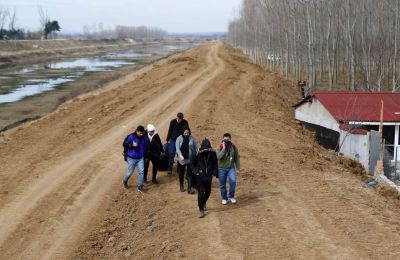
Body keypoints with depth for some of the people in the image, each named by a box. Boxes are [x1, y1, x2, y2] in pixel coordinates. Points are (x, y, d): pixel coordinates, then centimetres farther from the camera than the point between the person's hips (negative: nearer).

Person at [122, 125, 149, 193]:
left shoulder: (144, 138, -5)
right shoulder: (131, 137, -17)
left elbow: (146, 147, 9)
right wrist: (132, 145, -26)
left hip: (140, 158, 3)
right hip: (132, 158, -3)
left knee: (141, 171, -5)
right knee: (130, 172, 9)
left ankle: (140, 186, 5)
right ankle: (125, 181, 40)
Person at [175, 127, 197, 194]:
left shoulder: (192, 138, -3)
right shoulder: (179, 138, -6)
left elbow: (195, 148, 5)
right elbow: (177, 148, -15)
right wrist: (180, 155, -30)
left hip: (190, 159, -1)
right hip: (181, 159, 1)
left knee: (189, 174, -4)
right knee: (181, 173, 14)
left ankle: (189, 189, -3)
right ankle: (181, 186, 34)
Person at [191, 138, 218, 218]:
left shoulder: (212, 153, -6)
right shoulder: (198, 154, -14)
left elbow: (215, 164, 8)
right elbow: (192, 163, -1)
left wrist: (214, 172, -2)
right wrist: (195, 171, -15)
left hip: (208, 176, 4)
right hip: (199, 176, -4)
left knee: (208, 192, 16)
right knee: (201, 193, -11)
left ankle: (203, 204, 45)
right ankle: (201, 210, 1)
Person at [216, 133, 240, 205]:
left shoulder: (234, 147, -2)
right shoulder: (219, 148, -9)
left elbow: (237, 158, 5)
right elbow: (218, 157, -25)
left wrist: (238, 168, 4)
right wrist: (223, 149, -29)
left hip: (231, 168, 1)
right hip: (221, 169, 0)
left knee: (233, 181, -19)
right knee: (222, 185, 7)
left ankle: (231, 197, 1)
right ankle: (224, 198, 27)